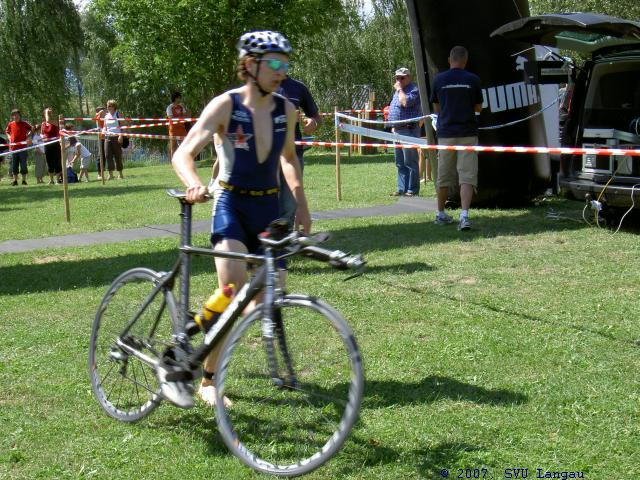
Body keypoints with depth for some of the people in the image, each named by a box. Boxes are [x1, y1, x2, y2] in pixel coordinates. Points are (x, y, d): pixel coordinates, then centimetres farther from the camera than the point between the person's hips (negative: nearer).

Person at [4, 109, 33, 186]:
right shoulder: (10, 124, 7)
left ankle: (24, 180, 6)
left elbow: (32, 129, 9)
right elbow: (7, 131, 25)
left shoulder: (24, 124, -2)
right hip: (13, 147, 3)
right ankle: (15, 180, 10)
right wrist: (9, 137, 9)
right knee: (14, 165, 5)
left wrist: (27, 136, -1)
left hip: (22, 147, -3)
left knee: (23, 164, 0)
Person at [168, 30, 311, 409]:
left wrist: (302, 204, 14)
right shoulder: (225, 106, -14)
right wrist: (194, 184, -43)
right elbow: (183, 155, -22)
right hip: (231, 206, -4)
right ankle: (208, 381, -6)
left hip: (269, 207, 4)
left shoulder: (286, 110, 0)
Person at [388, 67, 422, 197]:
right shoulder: (397, 92, 20)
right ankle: (402, 188, 17)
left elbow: (406, 102, -27)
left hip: (409, 131, -10)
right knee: (400, 163, 11)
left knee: (410, 162, -7)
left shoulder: (414, 90, -9)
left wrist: (400, 89, -13)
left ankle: (412, 190, -3)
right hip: (398, 130, 10)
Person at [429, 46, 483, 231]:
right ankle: (464, 214, -21)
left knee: (444, 176, 13)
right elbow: (478, 108, 8)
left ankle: (441, 214, 26)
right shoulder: (473, 79, -1)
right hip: (468, 133, -2)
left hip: (445, 133, 2)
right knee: (467, 176, -5)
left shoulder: (439, 79, 3)